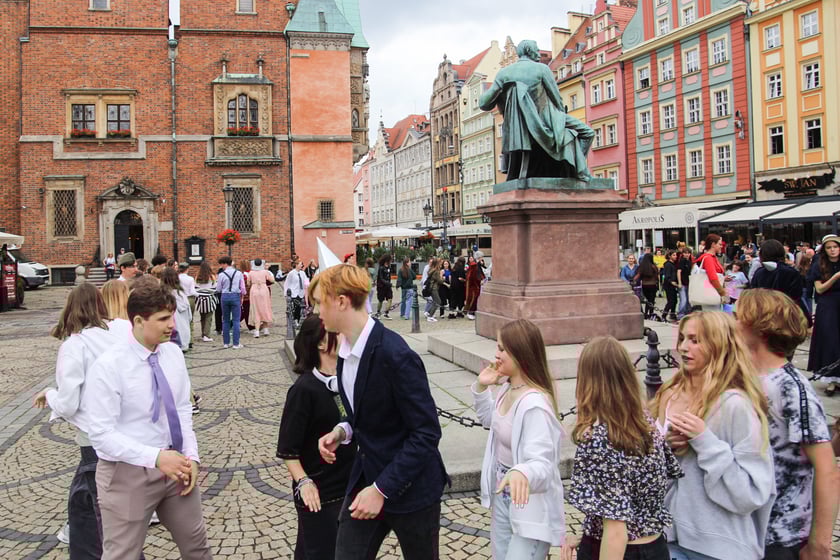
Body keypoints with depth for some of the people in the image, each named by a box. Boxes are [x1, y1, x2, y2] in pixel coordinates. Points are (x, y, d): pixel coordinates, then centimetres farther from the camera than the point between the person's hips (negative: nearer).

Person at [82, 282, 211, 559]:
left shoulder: (173, 353, -3)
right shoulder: (108, 366, -20)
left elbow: (183, 409, 5)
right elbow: (102, 435, -21)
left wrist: (191, 457, -6)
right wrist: (156, 457, -29)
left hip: (174, 464, 6)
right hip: (129, 473, -5)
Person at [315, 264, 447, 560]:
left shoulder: (396, 355, -24)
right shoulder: (346, 350, 1)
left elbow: (426, 433, -22)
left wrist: (381, 490, -22)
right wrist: (343, 431, -5)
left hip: (410, 487, -6)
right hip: (366, 477, 7)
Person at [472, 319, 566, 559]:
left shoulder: (534, 404, -30)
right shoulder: (508, 388, -2)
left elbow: (542, 463, -36)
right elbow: (489, 419, 19)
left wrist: (522, 473, -58)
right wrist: (481, 387, 4)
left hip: (528, 502, -9)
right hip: (502, 494, 9)